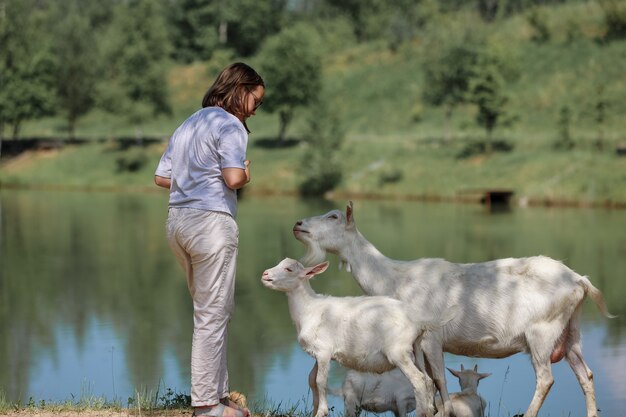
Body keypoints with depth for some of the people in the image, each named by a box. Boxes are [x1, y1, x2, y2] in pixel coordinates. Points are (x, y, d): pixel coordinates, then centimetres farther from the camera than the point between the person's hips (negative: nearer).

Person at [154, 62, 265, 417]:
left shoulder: (188, 126, 20)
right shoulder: (230, 125, -7)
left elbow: (161, 177, 18)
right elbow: (234, 178, -20)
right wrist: (246, 175, 1)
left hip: (178, 221, 9)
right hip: (211, 219, -9)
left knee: (212, 310, 16)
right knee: (213, 314, -3)